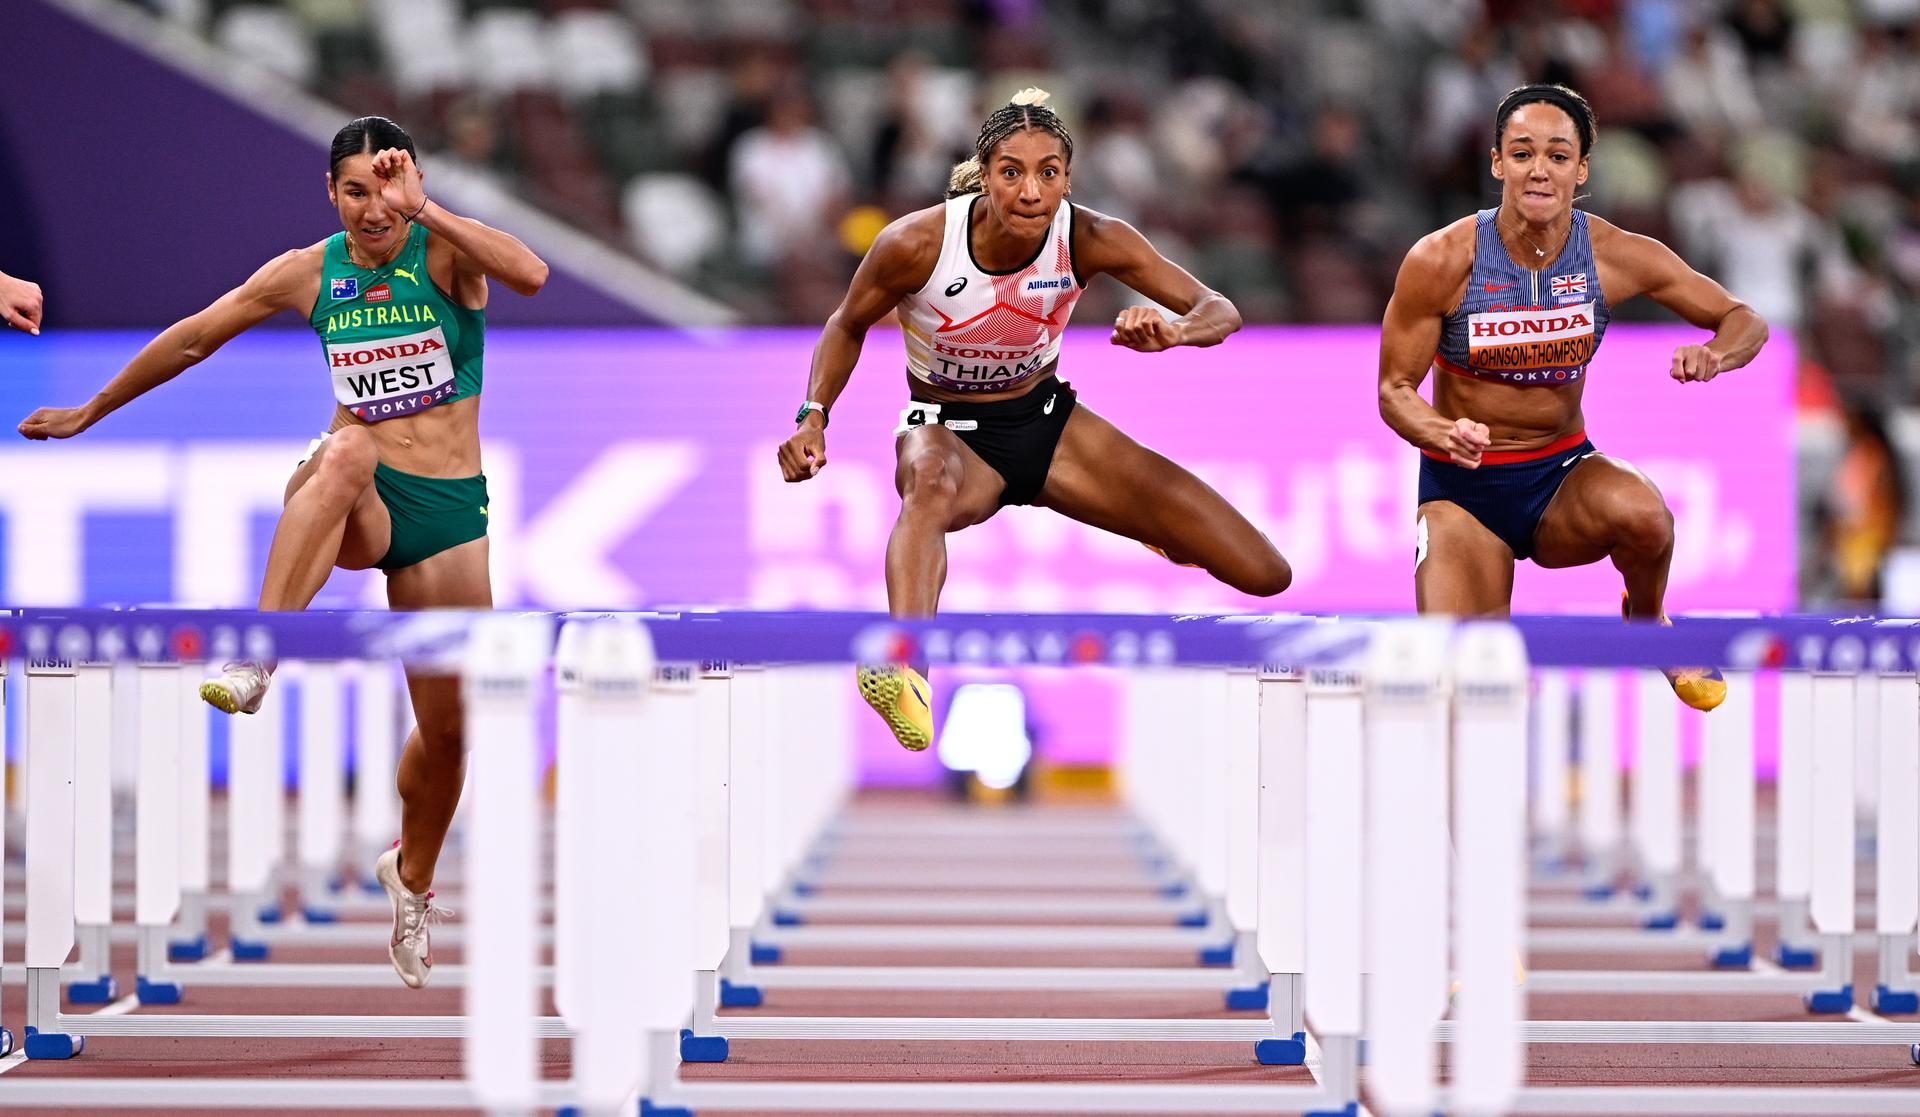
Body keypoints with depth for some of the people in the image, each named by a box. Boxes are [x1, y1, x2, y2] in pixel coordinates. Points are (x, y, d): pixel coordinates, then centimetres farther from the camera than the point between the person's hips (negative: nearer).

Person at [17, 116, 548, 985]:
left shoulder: (445, 253, -7)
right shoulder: (308, 273, 0)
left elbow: (530, 276, -29)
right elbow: (194, 337, 12)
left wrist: (424, 208, -37)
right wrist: (91, 413, 20)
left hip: (449, 512, 0)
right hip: (353, 506, 0)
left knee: (447, 729, 8)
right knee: (349, 448, -38)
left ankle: (412, 880, 38)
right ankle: (255, 660, -49)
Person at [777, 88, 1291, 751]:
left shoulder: (1089, 241, -18)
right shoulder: (916, 243, -23)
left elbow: (1220, 311, -17)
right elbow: (848, 327, -3)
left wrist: (1172, 333, -40)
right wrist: (813, 416, -20)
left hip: (1048, 421, 3)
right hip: (949, 430, -3)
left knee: (1264, 574, -5)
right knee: (932, 484, -46)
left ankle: (1169, 528, 33)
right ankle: (905, 669, -69)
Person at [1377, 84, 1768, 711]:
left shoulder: (1616, 257, -10)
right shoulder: (1441, 262, -16)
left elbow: (1746, 321, 0)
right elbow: (1395, 390, -9)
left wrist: (1714, 356, -25)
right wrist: (1444, 434, -32)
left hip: (1563, 474, 2)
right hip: (1463, 488, -1)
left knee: (1643, 515, -34)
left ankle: (1648, 620, 1)